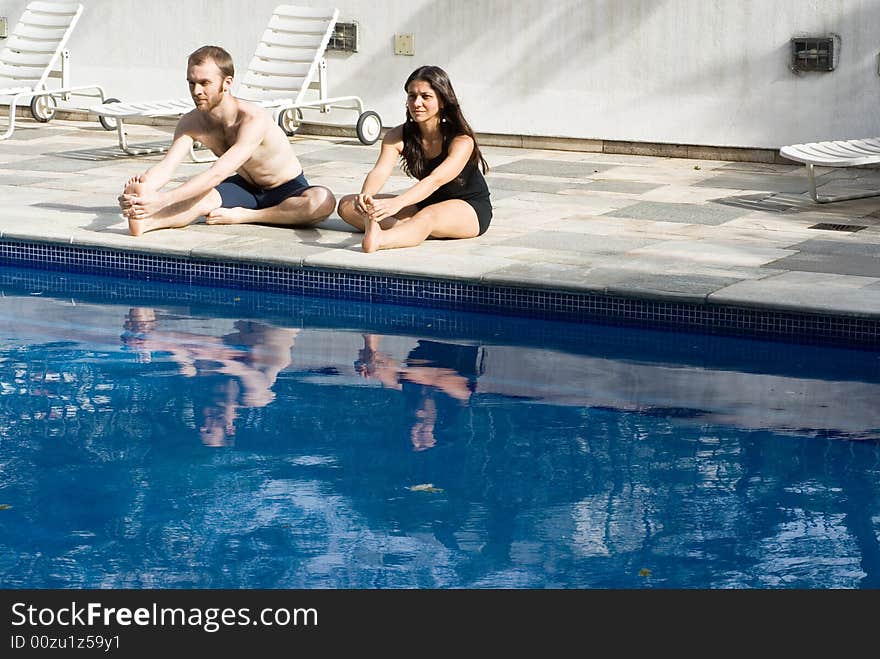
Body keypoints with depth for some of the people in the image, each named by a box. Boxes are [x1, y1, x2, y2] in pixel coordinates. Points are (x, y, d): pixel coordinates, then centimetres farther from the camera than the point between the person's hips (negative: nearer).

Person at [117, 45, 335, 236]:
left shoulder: (254, 119, -32)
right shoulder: (191, 123, -10)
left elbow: (218, 174, -42)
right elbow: (166, 166, -22)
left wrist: (162, 199, -53)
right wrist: (143, 187, -48)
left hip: (288, 190, -4)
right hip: (245, 188, 4)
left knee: (323, 200, -38)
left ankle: (243, 216, -27)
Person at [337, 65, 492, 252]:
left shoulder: (462, 141, -21)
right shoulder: (398, 136, -5)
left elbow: (435, 180, -36)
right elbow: (379, 171, -21)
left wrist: (397, 203, -54)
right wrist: (365, 197, -45)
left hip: (470, 209, -7)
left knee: (427, 217, -43)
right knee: (347, 206, -10)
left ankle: (376, 240, -70)